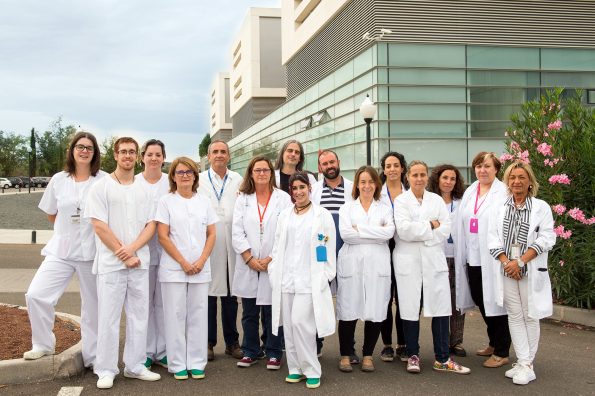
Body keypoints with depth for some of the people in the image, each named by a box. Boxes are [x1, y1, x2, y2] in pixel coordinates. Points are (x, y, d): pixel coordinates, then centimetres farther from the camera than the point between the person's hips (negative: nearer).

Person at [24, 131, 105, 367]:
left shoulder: (103, 180, -3)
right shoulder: (59, 180, 5)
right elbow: (51, 215, 16)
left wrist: (88, 228, -1)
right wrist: (69, 228, 9)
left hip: (92, 252, -2)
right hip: (61, 250, 2)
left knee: (93, 305, 6)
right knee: (36, 294, -10)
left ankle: (93, 357, 19)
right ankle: (43, 345, 12)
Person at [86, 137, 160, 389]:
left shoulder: (143, 190, 11)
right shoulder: (101, 187, 0)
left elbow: (151, 225, 6)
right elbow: (99, 226, -7)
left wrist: (132, 248, -11)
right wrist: (124, 256, -10)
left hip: (140, 263, 4)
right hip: (111, 264, -4)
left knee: (139, 316, 8)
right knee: (109, 318, 0)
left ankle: (135, 366, 19)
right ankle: (106, 370, 11)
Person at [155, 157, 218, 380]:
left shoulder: (203, 202, 10)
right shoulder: (166, 202, 1)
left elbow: (211, 235, 9)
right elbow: (163, 237, -4)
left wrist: (201, 261, -5)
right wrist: (183, 262, -10)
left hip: (201, 268, 3)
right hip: (173, 268, -2)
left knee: (198, 315, 4)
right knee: (176, 315, 1)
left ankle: (197, 363, 13)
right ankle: (178, 364, 10)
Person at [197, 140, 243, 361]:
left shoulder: (238, 180, 11)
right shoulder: (199, 180, 5)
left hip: (231, 245, 2)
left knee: (231, 296, 8)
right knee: (208, 294, 3)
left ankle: (232, 342, 18)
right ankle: (208, 342, 14)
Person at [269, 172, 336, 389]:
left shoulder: (322, 215, 0)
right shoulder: (284, 215, 12)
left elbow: (329, 249, -1)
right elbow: (277, 247, 15)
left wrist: (324, 278, -5)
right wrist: (274, 273, 6)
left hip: (309, 280, -4)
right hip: (285, 279, 5)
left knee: (300, 323, -11)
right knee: (289, 325, 6)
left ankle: (312, 370, 2)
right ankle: (295, 368, 18)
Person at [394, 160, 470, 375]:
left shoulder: (437, 200, 12)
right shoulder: (401, 200, 4)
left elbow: (445, 229, 1)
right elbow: (403, 229, -11)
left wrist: (420, 234, -9)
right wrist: (430, 225, -6)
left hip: (434, 259, 3)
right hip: (408, 261, -2)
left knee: (441, 309, 0)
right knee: (410, 309, 2)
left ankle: (442, 359, 8)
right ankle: (413, 355, 15)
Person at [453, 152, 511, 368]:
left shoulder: (504, 193, -7)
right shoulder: (470, 192, 14)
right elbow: (461, 224, 14)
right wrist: (462, 252, 10)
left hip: (493, 258, -7)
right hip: (473, 257, 7)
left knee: (495, 302, 1)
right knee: (481, 301, 15)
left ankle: (501, 352, 13)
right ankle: (494, 343, 33)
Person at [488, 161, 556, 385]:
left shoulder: (541, 207, -1)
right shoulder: (500, 209, 10)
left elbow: (546, 239, -8)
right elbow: (493, 240, 4)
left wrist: (520, 261, -16)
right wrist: (506, 263, -10)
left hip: (532, 271, -3)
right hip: (507, 271, 3)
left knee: (530, 316, 2)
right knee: (514, 316, 6)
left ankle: (527, 365, 9)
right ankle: (522, 362, 13)